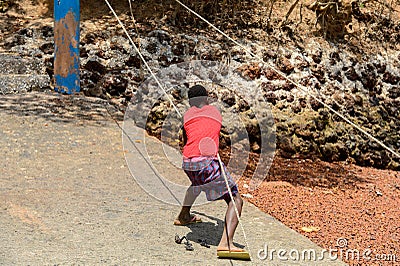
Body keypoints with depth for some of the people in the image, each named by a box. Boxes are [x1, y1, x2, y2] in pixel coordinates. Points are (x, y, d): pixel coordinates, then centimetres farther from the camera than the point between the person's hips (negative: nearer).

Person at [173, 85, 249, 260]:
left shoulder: (187, 115, 18)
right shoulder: (215, 111, 18)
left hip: (187, 162, 5)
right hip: (207, 161, -5)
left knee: (197, 183, 39)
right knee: (235, 200, -5)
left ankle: (183, 217, 59)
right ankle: (226, 243, -26)